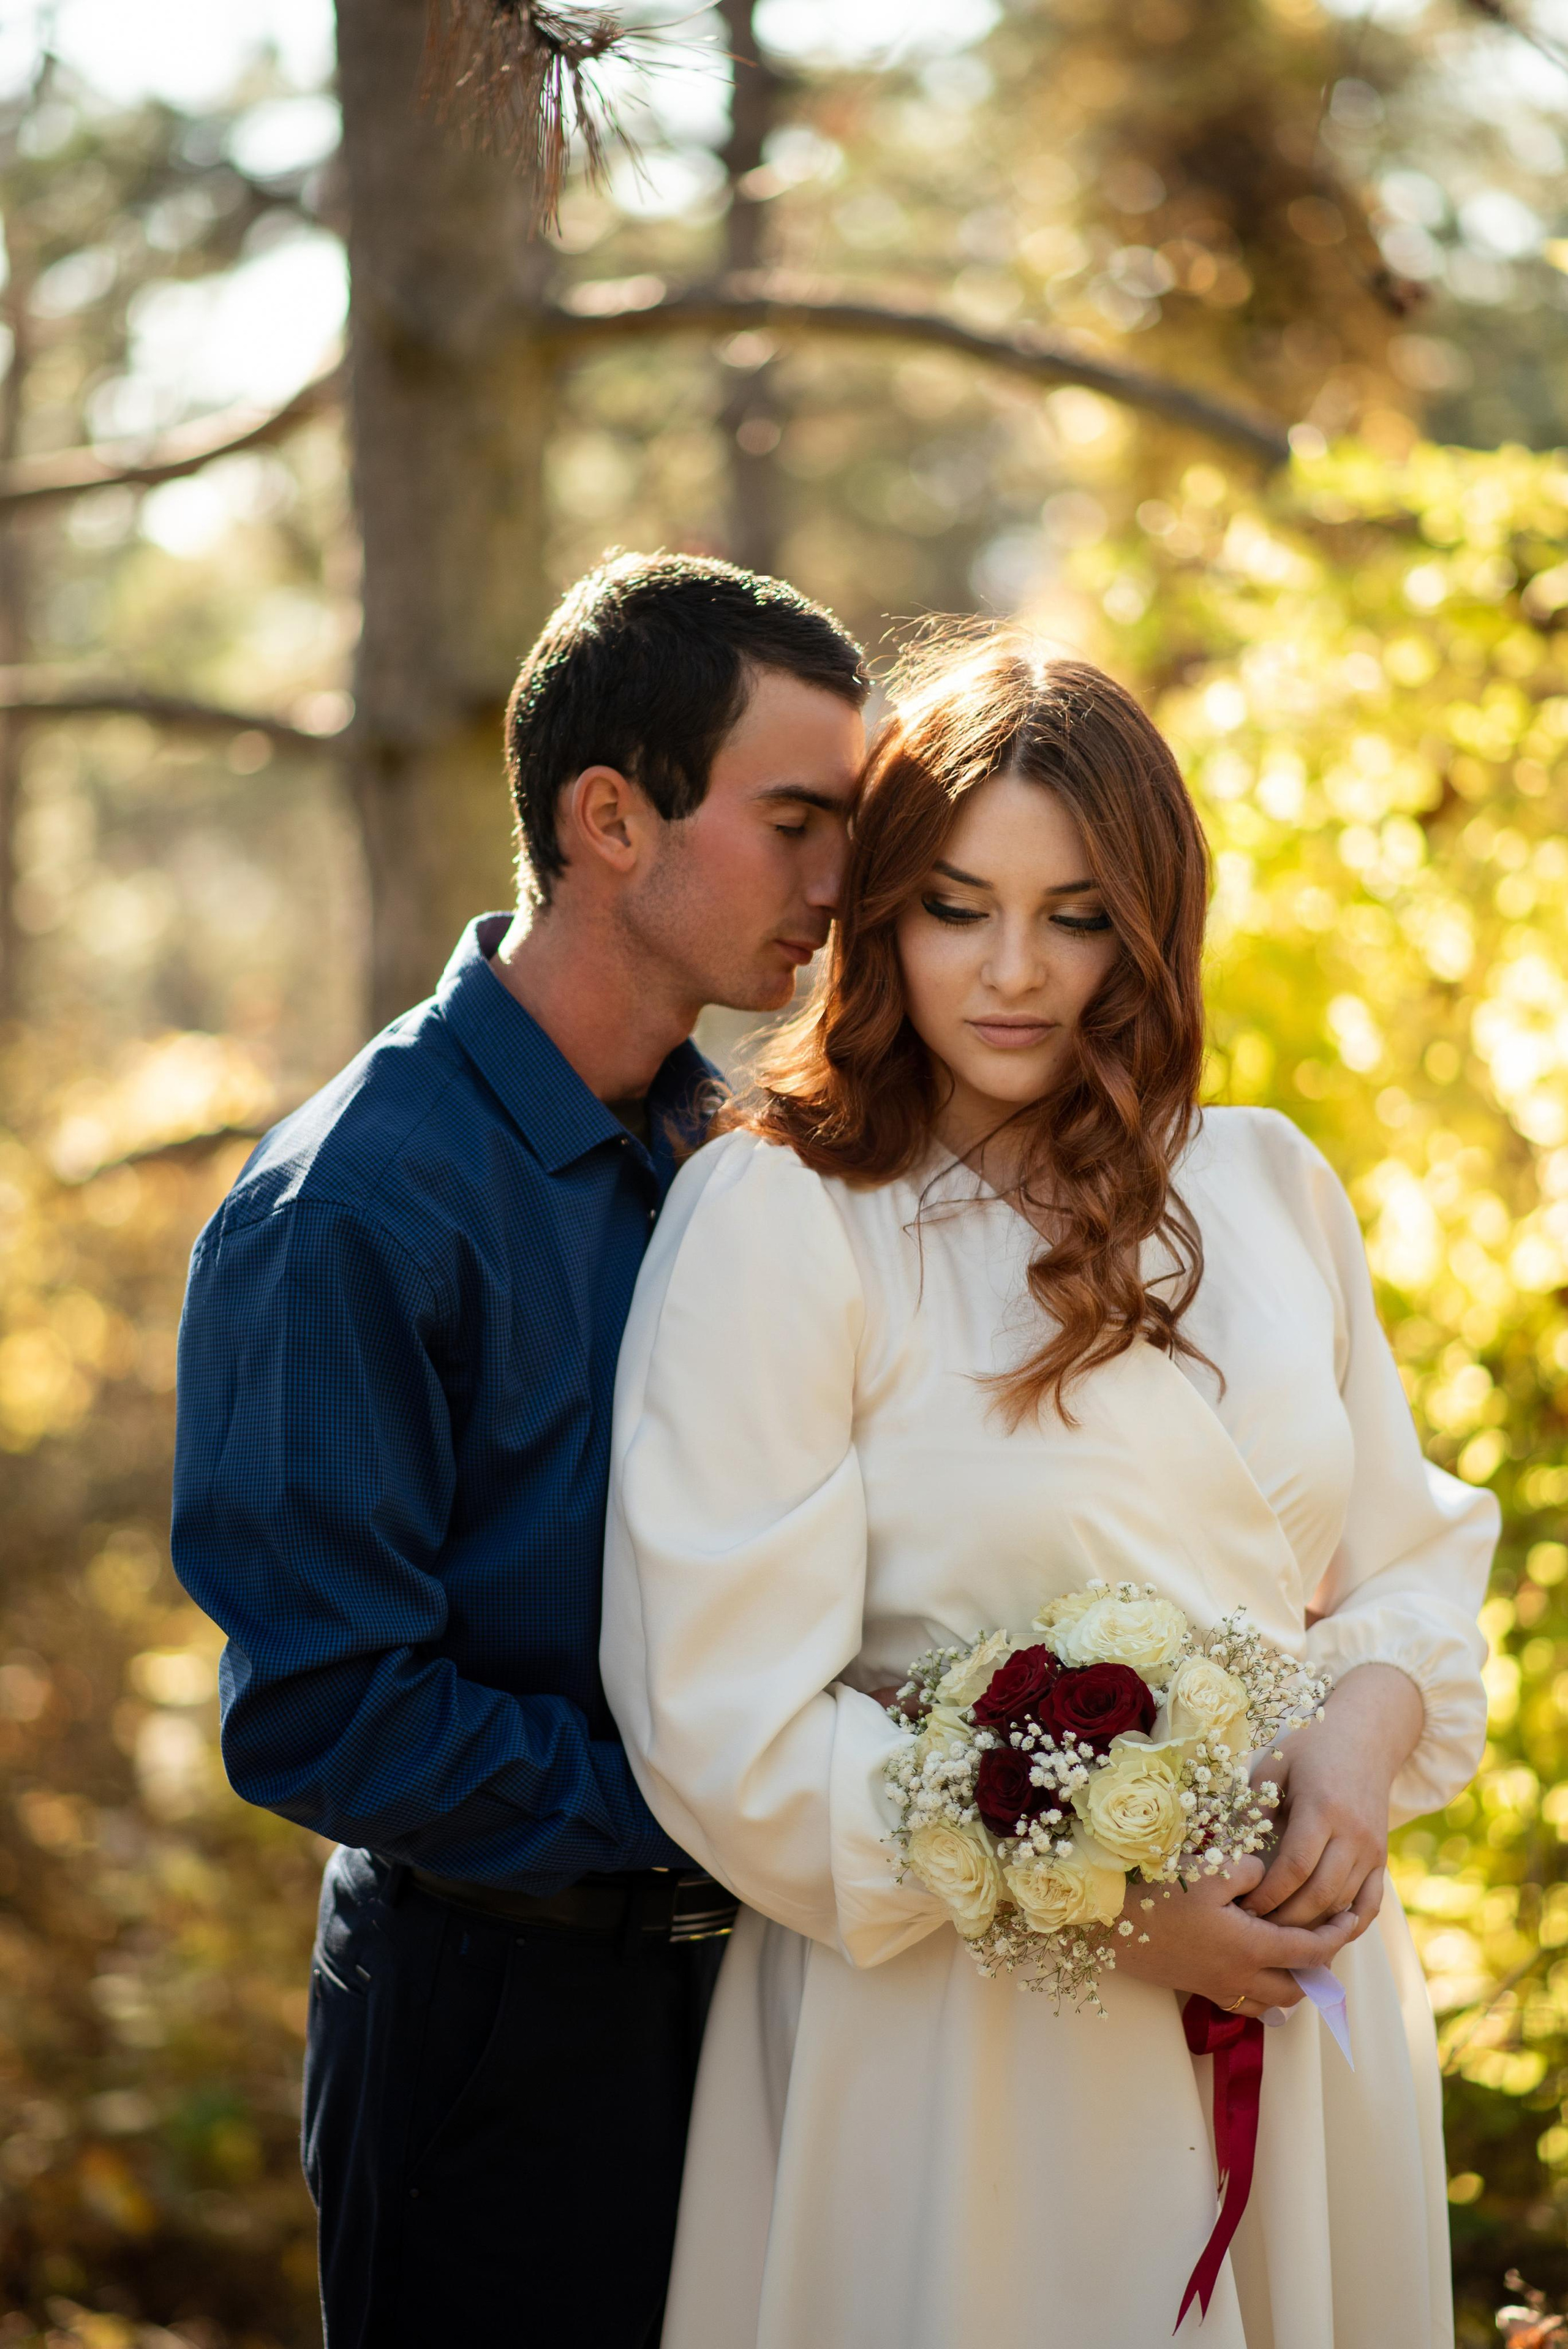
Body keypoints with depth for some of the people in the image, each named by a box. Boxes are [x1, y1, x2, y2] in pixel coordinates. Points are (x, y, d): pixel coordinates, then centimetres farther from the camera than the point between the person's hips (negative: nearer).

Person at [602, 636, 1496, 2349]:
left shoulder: (1266, 1187, 8)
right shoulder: (771, 1215, -10)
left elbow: (1411, 1558, 13)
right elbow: (724, 1717, -15)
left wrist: (1368, 1733, -9)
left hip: (1295, 1990, 5)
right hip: (960, 2036, -5)